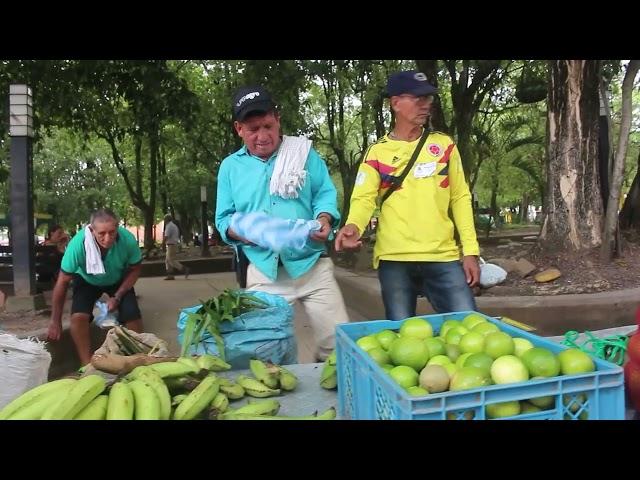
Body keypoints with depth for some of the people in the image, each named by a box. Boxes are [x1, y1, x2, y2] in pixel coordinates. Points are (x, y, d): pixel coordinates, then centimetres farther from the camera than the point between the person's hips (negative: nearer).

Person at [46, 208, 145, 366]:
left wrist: (117, 297, -21)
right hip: (87, 281, -1)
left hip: (119, 280, 1)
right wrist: (55, 322, -19)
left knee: (132, 315, -16)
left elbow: (135, 269, -13)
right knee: (79, 316, -23)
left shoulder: (127, 239, -33)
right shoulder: (78, 243, -36)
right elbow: (63, 282, -25)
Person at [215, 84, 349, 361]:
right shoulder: (230, 167, 8)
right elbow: (223, 218, 7)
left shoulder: (303, 152, 5)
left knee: (337, 340, 1)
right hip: (262, 271, 1)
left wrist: (324, 218, -18)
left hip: (312, 264, 0)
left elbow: (326, 193, 4)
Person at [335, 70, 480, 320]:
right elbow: (364, 198, -6)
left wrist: (470, 250, 3)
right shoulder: (377, 153, 5)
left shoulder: (444, 144, 11)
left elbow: (460, 198, 10)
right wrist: (353, 225, -29)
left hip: (443, 257, 2)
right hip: (394, 259, -1)